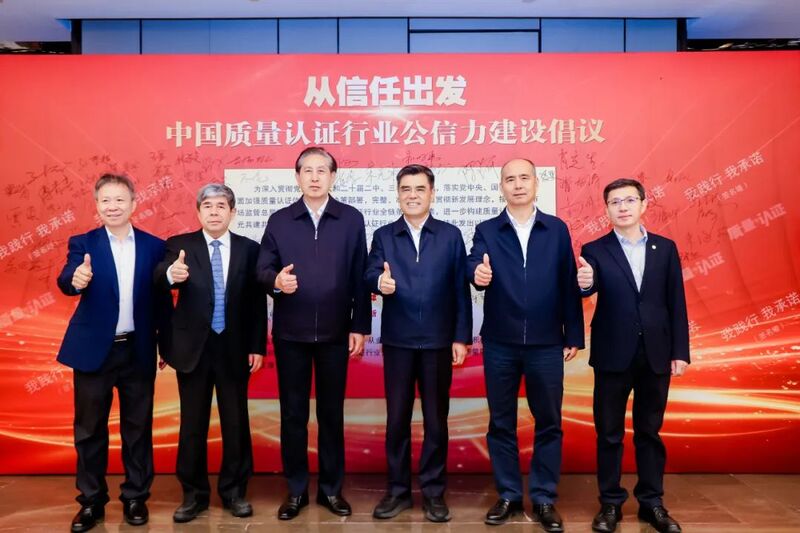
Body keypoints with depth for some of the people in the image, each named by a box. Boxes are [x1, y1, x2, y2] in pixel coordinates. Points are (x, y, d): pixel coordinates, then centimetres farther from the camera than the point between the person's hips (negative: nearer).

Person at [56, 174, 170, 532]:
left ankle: (135, 497, 25)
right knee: (89, 429, 10)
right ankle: (91, 501, 25)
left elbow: (161, 298, 5)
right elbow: (66, 282, -18)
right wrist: (76, 279, -42)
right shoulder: (82, 243, -1)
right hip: (93, 349, 0)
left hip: (138, 350, 1)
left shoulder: (154, 246, 2)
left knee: (138, 427, 9)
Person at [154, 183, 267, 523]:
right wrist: (171, 274, -42)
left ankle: (234, 491, 26)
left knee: (236, 422, 9)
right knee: (192, 424, 9)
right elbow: (159, 280, -19)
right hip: (193, 347, 0)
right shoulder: (180, 245, -1)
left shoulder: (249, 249, 1)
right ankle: (194, 493, 25)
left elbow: (257, 302, 2)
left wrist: (257, 346, -2)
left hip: (234, 348, 1)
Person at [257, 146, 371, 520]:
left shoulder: (352, 220, 2)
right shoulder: (279, 221, 5)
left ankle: (331, 489, 26)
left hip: (335, 333, 0)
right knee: (293, 413, 9)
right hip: (290, 333, 1)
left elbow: (360, 278, 0)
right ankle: (296, 490, 24)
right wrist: (275, 280, -23)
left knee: (331, 413, 10)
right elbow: (262, 269, 1)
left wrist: (359, 327, -3)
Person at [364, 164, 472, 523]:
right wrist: (380, 282, -33)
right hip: (397, 340, 1)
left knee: (436, 419, 9)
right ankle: (398, 490, 24)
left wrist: (462, 337, -3)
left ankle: (433, 491, 23)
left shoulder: (451, 236, 4)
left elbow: (460, 290, 1)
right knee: (397, 418, 9)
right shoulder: (383, 236, 6)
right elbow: (370, 274, -9)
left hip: (438, 341, 0)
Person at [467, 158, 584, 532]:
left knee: (548, 423, 8)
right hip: (499, 344, 0)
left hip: (546, 344, 0)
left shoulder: (557, 229, 5)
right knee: (501, 422, 10)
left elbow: (569, 285, 3)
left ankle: (544, 499, 24)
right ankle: (508, 495, 25)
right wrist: (477, 274, -38)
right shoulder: (486, 230, 4)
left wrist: (573, 336, 2)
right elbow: (475, 266, -14)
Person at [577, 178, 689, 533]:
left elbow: (676, 303, 5)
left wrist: (680, 352, 1)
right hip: (613, 355, -2)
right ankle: (610, 503, 21)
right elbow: (589, 288, -18)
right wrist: (585, 283, -42)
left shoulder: (665, 248, 6)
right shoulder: (595, 250, -1)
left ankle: (651, 502, 27)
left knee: (650, 431, 13)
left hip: (656, 355, 2)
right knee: (609, 433, 7)